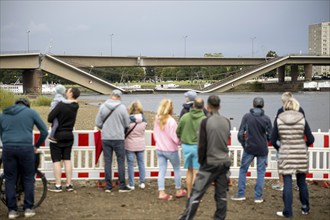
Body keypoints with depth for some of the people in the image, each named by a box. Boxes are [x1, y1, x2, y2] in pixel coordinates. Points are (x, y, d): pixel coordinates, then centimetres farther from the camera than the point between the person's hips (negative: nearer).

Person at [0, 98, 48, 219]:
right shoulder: (31, 112, 8)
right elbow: (44, 131, 8)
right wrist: (36, 146, 18)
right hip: (26, 148, -2)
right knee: (28, 178, 10)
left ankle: (12, 210, 11)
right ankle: (28, 208, 11)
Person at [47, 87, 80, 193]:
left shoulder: (61, 105, -21)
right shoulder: (75, 106, 0)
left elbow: (50, 118, -19)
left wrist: (56, 122, 0)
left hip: (57, 135, -6)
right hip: (69, 135, 6)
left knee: (56, 160, 1)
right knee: (67, 159, 11)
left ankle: (58, 185, 0)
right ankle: (69, 184, 11)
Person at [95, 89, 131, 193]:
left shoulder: (103, 106, -2)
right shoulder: (122, 107, -8)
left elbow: (98, 123, 0)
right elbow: (127, 124, -2)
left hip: (105, 138, 2)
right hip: (119, 138, -2)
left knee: (107, 162, 7)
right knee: (121, 162, 6)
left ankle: (108, 186, 9)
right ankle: (122, 186, 8)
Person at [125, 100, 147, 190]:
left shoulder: (129, 119, -18)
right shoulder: (143, 119, -6)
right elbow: (144, 129, 5)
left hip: (130, 145, -4)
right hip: (141, 144, 4)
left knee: (130, 164, 5)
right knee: (141, 163, 14)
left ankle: (131, 184, 10)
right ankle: (142, 182, 17)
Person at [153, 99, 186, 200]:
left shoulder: (157, 120, -1)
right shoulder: (171, 121, -21)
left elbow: (155, 134, 8)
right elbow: (175, 137, -20)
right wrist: (179, 142, -1)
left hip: (159, 149, 5)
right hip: (170, 149, -5)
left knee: (162, 171, 6)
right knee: (177, 169, 14)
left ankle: (161, 193, 2)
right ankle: (179, 191, 24)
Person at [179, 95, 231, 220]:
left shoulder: (205, 122, -12)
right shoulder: (226, 121, 3)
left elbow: (202, 145, -10)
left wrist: (201, 161, 3)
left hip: (210, 163, -5)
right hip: (225, 162, 5)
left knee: (196, 193, 0)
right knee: (221, 194, 10)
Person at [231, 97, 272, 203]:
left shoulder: (247, 116, -5)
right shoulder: (266, 118, -3)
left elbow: (240, 134, -7)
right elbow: (270, 136, -1)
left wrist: (244, 144, 9)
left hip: (249, 148, 0)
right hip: (262, 149, 1)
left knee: (243, 170, 11)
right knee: (261, 172, 7)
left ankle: (241, 194, 10)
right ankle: (258, 196, 6)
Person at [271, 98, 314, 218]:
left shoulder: (279, 120, -4)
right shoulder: (302, 119, -4)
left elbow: (273, 141, -3)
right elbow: (310, 139, -3)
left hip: (285, 155, -1)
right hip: (301, 155, 1)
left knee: (287, 184, 4)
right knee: (302, 182, 16)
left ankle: (287, 211, 7)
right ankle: (305, 208, 28)